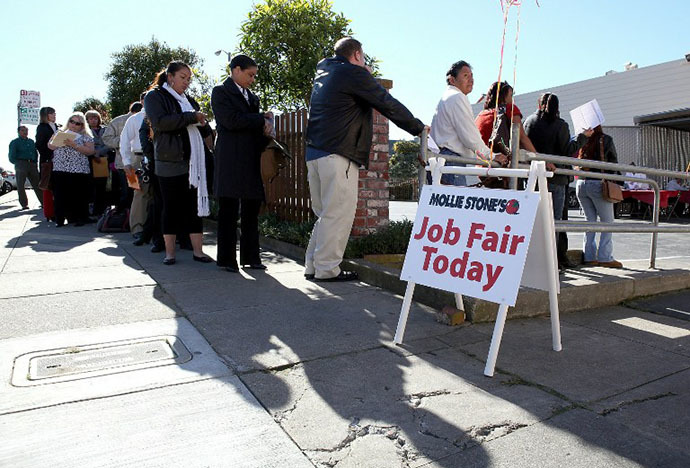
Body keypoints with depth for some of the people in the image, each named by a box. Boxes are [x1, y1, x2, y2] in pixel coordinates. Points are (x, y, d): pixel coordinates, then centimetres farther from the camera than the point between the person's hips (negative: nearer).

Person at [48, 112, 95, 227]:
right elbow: (50, 146, 14)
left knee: (78, 196, -1)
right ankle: (60, 218, 9)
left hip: (79, 171, -3)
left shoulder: (85, 136, 6)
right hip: (60, 170, 3)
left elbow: (90, 151, -6)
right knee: (61, 195, 2)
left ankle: (79, 218, 10)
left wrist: (75, 145, -14)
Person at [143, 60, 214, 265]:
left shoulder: (188, 100, 20)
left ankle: (197, 251, 5)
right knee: (171, 208, 0)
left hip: (193, 162, 5)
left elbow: (205, 131, 25)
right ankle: (169, 252, 9)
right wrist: (191, 117, -13)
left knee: (195, 206, 2)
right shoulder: (155, 97, 4)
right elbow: (160, 121, -15)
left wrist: (202, 123, 2)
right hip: (170, 162, -5)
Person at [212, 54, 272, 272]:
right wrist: (262, 119, -6)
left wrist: (265, 126, 2)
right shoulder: (220, 92, 0)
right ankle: (227, 259, 5)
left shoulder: (251, 96, 22)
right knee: (229, 211, -2)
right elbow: (231, 120, -14)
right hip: (231, 161, -7)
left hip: (252, 160, 7)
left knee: (252, 210, 6)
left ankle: (250, 256, 13)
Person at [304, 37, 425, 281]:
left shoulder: (323, 71, 20)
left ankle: (313, 265, 16)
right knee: (338, 213, -4)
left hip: (314, 152, 9)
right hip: (338, 155, -9)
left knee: (325, 213, 14)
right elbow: (388, 104, -2)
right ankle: (327, 268, -1)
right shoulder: (354, 74, -3)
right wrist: (419, 128, 6)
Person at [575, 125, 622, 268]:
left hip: (581, 183, 4)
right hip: (598, 183, -4)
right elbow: (614, 161, 4)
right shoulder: (605, 139, -4)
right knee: (607, 221, 4)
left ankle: (589, 256, 11)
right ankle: (605, 257, 0)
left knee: (590, 219, 12)